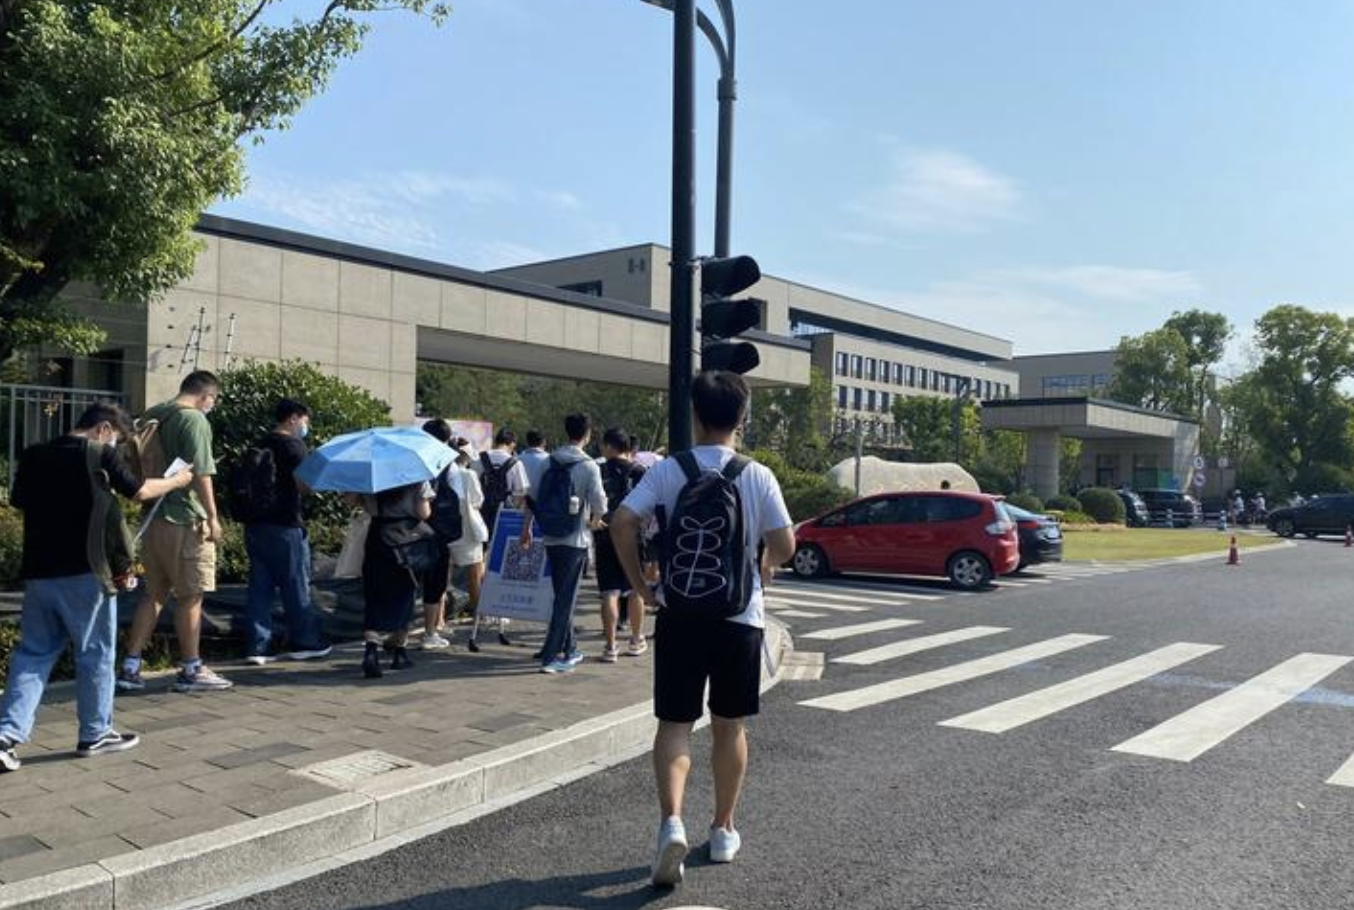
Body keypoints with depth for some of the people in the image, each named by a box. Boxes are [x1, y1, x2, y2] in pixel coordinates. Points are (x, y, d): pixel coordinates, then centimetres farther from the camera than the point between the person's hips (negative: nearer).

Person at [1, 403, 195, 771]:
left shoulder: (33, 456, 8)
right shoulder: (99, 454, -8)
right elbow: (141, 492, -1)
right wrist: (179, 480, 13)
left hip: (38, 571, 5)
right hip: (83, 571, -5)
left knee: (33, 653, 12)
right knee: (95, 654, 7)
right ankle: (95, 734, 16)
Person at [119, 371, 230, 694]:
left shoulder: (152, 415, 13)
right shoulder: (195, 419, -13)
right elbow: (201, 474, -18)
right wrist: (212, 517, -13)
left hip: (155, 518, 8)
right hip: (186, 521, -8)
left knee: (155, 593, 15)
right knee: (190, 596, 2)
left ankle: (130, 667, 15)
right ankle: (191, 670, 10)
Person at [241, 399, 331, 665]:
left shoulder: (259, 445, 15)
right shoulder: (293, 445, -8)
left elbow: (244, 485, 18)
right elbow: (303, 484, -13)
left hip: (254, 524, 7)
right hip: (284, 525, -7)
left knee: (260, 586, 8)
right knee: (296, 585, 3)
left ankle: (258, 646, 7)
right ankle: (304, 642, 12)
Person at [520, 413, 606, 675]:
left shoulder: (549, 462, 4)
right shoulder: (588, 466, -11)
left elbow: (531, 497, 5)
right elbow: (599, 503, -15)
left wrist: (526, 528, 14)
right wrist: (594, 522, 6)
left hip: (550, 538, 5)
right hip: (575, 539, -5)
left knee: (563, 596, 18)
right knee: (566, 598, 1)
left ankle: (569, 649, 28)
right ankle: (550, 656, -2)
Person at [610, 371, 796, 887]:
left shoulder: (668, 471, -4)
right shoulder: (758, 477, -4)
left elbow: (622, 523, -14)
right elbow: (784, 546, -7)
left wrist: (640, 584, -2)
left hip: (680, 613, 0)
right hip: (740, 615, 1)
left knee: (675, 723, 7)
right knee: (728, 725, 15)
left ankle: (671, 821, -14)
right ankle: (723, 831, 26)